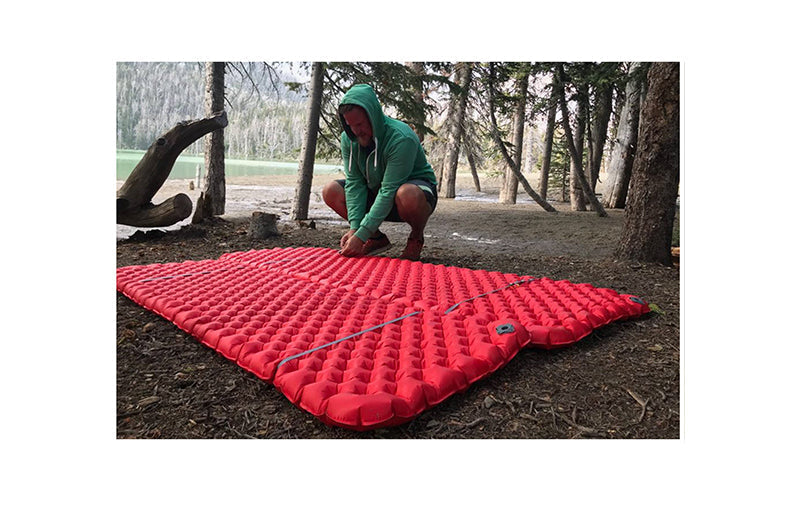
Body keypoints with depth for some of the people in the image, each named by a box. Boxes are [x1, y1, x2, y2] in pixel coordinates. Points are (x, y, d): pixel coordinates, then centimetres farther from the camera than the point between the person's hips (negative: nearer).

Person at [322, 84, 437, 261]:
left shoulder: (401, 138, -30)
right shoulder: (348, 138, -10)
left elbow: (389, 192, -33)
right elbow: (354, 182, -14)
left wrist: (361, 235, -35)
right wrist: (354, 227, -28)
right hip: (375, 192, 6)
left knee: (408, 195, -43)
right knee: (331, 191, -13)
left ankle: (416, 238, -8)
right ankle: (377, 238, 0)